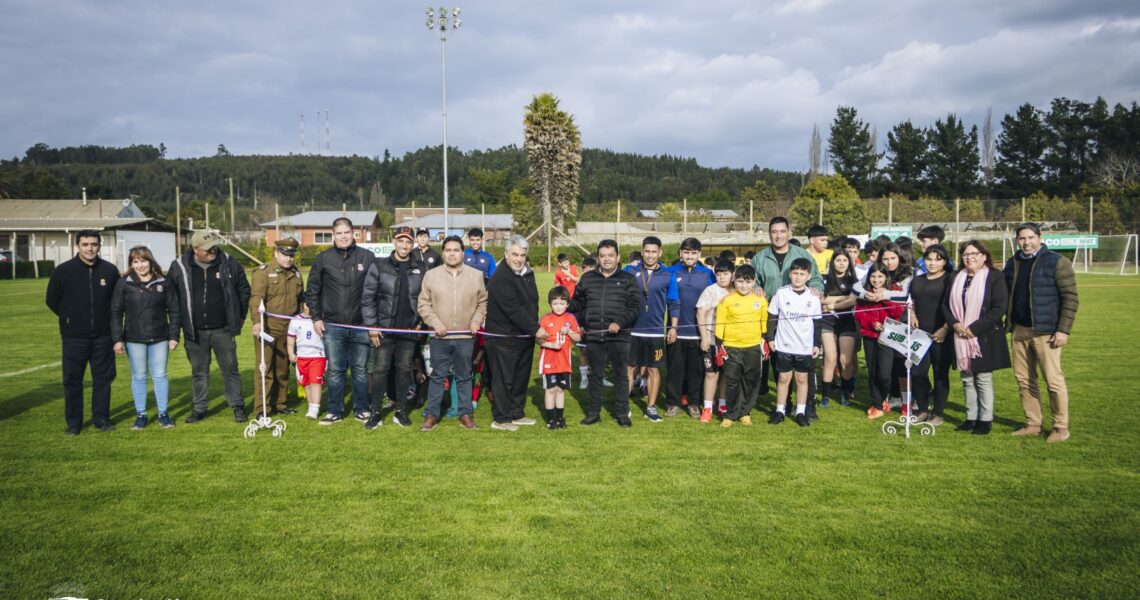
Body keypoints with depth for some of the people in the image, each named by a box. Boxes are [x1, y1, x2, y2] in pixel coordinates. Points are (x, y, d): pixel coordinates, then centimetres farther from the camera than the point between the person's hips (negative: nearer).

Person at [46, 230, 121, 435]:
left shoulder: (110, 270, -1)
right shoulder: (63, 271, -6)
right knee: (72, 380, 5)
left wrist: (104, 319, 6)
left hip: (103, 336, 1)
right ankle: (73, 423, 15)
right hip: (73, 337, -1)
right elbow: (52, 301, 6)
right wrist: (72, 319, 9)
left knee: (103, 378, 8)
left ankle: (101, 418, 20)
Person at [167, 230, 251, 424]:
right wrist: (180, 321, 5)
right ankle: (199, 408, 22)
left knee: (230, 369, 4)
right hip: (194, 332, 1)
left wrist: (240, 316, 8)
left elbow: (244, 290, 8)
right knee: (199, 372, 11)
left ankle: (237, 406, 14)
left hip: (223, 330, 0)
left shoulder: (229, 263, -3)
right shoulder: (179, 267, -4)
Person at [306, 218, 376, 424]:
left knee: (360, 369, 7)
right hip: (333, 326, 1)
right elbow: (312, 291, 9)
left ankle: (361, 409, 19)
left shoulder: (367, 257, 2)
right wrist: (316, 317, 3)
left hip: (361, 325, 0)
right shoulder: (323, 259, 4)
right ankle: (335, 411, 16)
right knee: (334, 370, 6)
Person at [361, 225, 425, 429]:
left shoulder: (421, 269, 4)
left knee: (404, 370, 9)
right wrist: (371, 326, -7)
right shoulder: (379, 266, -2)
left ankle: (401, 411, 19)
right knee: (380, 370, 1)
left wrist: (421, 322, 1)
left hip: (409, 331, 2)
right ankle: (375, 412, 10)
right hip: (384, 329, -2)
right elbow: (367, 298, -3)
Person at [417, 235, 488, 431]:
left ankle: (465, 414, 20)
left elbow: (483, 302, 10)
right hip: (439, 337, -1)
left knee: (464, 376, 10)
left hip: (465, 337, 1)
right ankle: (431, 415, 15)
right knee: (437, 376, 7)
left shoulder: (476, 275, 3)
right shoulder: (431, 275, 0)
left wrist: (477, 320, -5)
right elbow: (423, 304, 2)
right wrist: (435, 322, -10)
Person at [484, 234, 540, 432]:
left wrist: (534, 327, 10)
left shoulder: (527, 273, 10)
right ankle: (500, 418, 9)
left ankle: (516, 414, 27)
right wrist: (535, 328, -21)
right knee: (503, 379, -1)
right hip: (503, 338, -9)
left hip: (525, 335, 9)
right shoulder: (500, 278, -19)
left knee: (521, 377, 15)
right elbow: (513, 310, -24)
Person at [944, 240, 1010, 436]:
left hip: (984, 337, -5)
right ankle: (971, 418, 18)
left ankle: (985, 420, 11)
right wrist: (954, 323, -6)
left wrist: (974, 328, -17)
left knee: (983, 379, 1)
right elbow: (946, 304, 12)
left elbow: (999, 308, -13)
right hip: (961, 337, 5)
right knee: (967, 379, 10)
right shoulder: (957, 278, 11)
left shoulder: (995, 277, -6)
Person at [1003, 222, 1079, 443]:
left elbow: (1071, 298, -9)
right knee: (1024, 379, 10)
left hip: (1045, 331, -6)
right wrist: (1008, 324, 12)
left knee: (1053, 379, -3)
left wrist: (1063, 330, -14)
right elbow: (1007, 297, 19)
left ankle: (1061, 427, 9)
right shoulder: (1012, 264, 10)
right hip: (1020, 330, 6)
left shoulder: (1056, 262, -7)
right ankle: (1033, 424, 20)